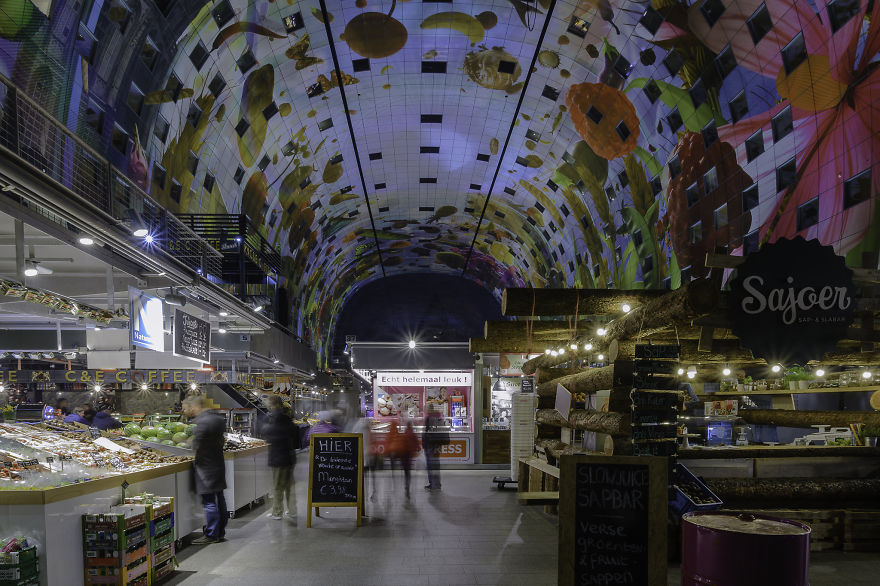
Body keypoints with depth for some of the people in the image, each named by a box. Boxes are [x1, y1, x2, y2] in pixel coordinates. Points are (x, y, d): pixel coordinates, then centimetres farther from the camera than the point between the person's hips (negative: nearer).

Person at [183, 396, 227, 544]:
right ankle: (220, 532, 22)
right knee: (219, 500, 13)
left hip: (206, 467, -9)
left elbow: (196, 447, -15)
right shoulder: (219, 419, 8)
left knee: (209, 502, -2)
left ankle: (211, 535, 3)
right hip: (218, 464, 9)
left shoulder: (202, 423, -19)